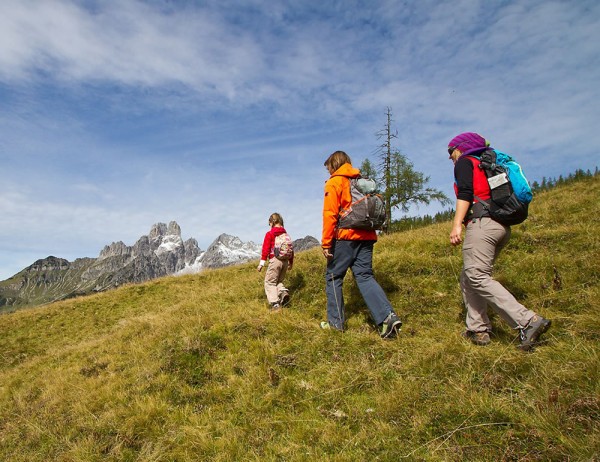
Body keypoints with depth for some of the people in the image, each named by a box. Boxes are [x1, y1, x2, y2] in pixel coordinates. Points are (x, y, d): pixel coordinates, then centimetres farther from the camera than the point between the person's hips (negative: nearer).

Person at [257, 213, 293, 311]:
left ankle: (275, 303, -11)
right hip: (285, 261, 6)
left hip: (274, 260, -6)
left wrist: (261, 263, -7)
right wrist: (291, 262, 27)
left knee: (270, 282, 2)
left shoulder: (269, 234, -3)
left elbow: (265, 249, -8)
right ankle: (284, 293, -9)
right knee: (279, 280, 21)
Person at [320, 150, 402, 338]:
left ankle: (335, 321, 12)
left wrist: (325, 243, -11)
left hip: (344, 238, -6)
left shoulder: (334, 182, -2)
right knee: (365, 277, 5)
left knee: (333, 277, 7)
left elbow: (330, 214, -11)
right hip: (366, 237, 6)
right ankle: (388, 317, -10)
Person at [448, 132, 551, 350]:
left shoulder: (464, 162, 5)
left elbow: (465, 193, -12)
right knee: (468, 277, 11)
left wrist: (457, 224, -20)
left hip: (482, 223, -9)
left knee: (478, 277, -14)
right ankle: (477, 329, 6)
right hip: (502, 226, 9)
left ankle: (528, 321, -21)